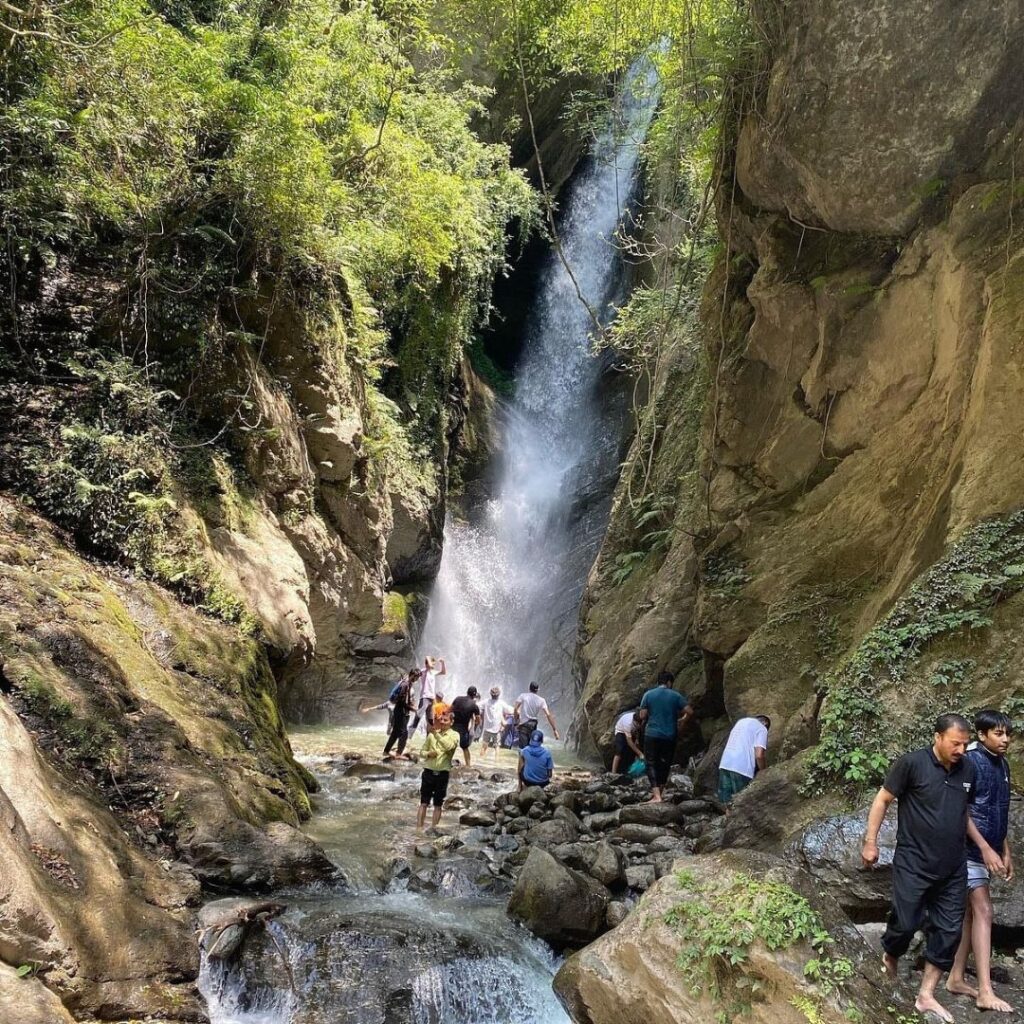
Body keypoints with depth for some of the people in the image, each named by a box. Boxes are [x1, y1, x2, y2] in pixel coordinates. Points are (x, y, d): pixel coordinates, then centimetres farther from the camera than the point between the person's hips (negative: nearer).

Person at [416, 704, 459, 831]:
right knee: (424, 802, 2)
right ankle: (419, 828, 3)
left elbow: (448, 746, -26)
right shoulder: (432, 733, 4)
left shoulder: (454, 735, -5)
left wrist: (436, 734, -33)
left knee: (438, 804, 6)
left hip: (442, 773, -2)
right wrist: (428, 753, -13)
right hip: (428, 771, 2)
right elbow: (422, 751, 9)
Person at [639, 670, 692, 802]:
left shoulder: (648, 694, 0)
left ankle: (656, 795, -9)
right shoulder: (675, 696, 0)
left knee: (651, 763, 3)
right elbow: (690, 712, -6)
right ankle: (658, 792, 22)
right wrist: (682, 721, 13)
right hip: (670, 736, 1)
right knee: (664, 764, 15)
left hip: (652, 735, -1)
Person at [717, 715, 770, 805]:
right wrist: (762, 771, 8)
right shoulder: (762, 729, 4)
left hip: (725, 764, 6)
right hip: (742, 768, -6)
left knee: (728, 802, 11)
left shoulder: (742, 721, 24)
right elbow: (759, 755, -9)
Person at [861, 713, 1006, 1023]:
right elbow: (882, 800, -7)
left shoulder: (968, 769, 2)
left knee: (948, 931, 6)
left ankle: (926, 996, 19)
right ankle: (889, 957, 33)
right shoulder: (912, 763, -15)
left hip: (953, 869, 5)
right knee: (906, 923, -1)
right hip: (914, 865, -5)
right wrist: (870, 841, -9)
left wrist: (984, 847, 13)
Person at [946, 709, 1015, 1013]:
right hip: (970, 849, -8)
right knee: (983, 911, -11)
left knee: (970, 912, 11)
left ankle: (956, 978, 19)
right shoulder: (970, 762, -15)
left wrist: (1006, 852, 19)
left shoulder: (1003, 765, 11)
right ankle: (985, 991, -10)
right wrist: (983, 848, -18)